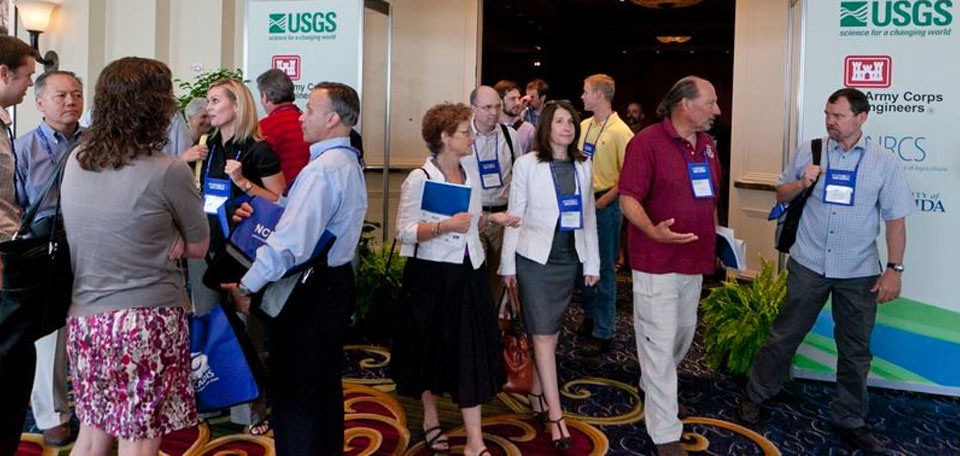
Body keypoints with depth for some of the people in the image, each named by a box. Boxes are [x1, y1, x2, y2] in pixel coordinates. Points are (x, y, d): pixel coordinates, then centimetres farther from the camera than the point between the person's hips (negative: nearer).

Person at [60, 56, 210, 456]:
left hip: (84, 318, 6)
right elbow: (199, 247, -2)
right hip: (147, 321, -6)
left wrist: (161, 240, 2)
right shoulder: (169, 172, -14)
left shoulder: (75, 161, 4)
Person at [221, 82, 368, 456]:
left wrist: (246, 287, -23)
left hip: (309, 293, -10)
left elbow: (290, 241, -28)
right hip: (336, 281, 10)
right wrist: (261, 209, -2)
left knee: (294, 396, 2)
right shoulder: (350, 163, 11)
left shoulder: (321, 170, -21)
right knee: (325, 387, 20)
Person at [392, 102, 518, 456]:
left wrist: (491, 219, 0)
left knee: (472, 352, 3)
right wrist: (443, 227, -29)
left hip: (468, 273, 5)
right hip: (433, 275, -5)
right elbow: (404, 230, -17)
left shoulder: (470, 169, 7)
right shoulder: (419, 178, -13)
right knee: (432, 350, 12)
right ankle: (430, 419, 36)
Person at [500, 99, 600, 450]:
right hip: (535, 257, -4)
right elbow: (515, 215, -3)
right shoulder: (527, 164, -5)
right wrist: (508, 265, -3)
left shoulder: (584, 165, 6)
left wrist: (592, 263, 8)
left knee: (550, 331, 13)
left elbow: (589, 217, 10)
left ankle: (537, 393, 30)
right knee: (543, 334, -4)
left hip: (570, 258, 4)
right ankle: (556, 415, -1)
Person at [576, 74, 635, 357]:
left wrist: (603, 201, -16)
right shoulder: (584, 126, 8)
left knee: (604, 269, 0)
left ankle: (604, 334, 8)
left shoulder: (620, 131, -13)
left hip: (606, 205, -7)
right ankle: (590, 317, 33)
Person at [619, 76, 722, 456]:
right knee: (659, 344, -2)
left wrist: (714, 240, 16)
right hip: (656, 262, -8)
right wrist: (654, 231, -34)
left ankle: (653, 385, 48)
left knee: (684, 332, 22)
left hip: (694, 260, 8)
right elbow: (628, 199, -18)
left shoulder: (707, 144, 9)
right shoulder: (646, 142, -14)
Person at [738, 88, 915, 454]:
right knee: (784, 336, 9)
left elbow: (895, 219, 0)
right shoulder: (809, 151, 0)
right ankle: (756, 394, 28)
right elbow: (781, 195, 9)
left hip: (859, 273, 0)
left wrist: (894, 268, -7)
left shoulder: (884, 162, -2)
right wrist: (801, 183, -12)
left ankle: (850, 421, 28)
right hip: (808, 266, 0)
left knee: (855, 350, 11)